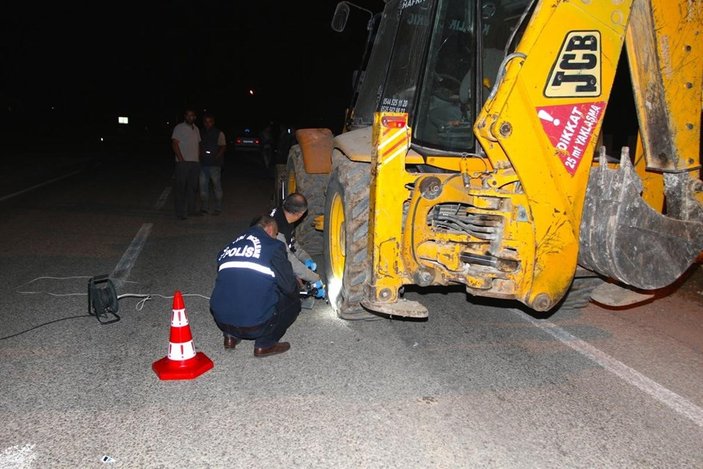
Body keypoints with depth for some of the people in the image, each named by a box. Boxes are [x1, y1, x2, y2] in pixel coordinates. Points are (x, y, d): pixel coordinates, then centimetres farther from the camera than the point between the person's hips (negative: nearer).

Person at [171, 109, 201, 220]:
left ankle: (191, 210, 20)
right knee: (181, 187, -5)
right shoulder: (179, 128, -2)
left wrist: (199, 158, 12)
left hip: (195, 162, 6)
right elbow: (174, 144, -8)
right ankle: (181, 213, -3)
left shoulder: (196, 129, 18)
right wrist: (181, 159, -14)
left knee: (193, 187, 10)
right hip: (183, 162, -6)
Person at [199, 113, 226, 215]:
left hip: (215, 164, -5)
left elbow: (223, 147, -3)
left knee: (217, 185, -1)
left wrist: (217, 157, -16)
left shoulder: (219, 133, 0)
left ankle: (218, 208, 6)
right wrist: (200, 154, 0)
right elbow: (199, 146, 19)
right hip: (203, 163, 5)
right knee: (203, 185, 7)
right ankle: (204, 208, 16)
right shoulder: (201, 133, 13)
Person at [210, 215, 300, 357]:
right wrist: (296, 283, 22)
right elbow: (289, 286, -3)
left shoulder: (230, 246, 14)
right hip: (255, 325, -6)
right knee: (292, 299, 18)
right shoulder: (273, 246, -2)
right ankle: (264, 344, 9)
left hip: (221, 320, 6)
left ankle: (231, 336, 21)